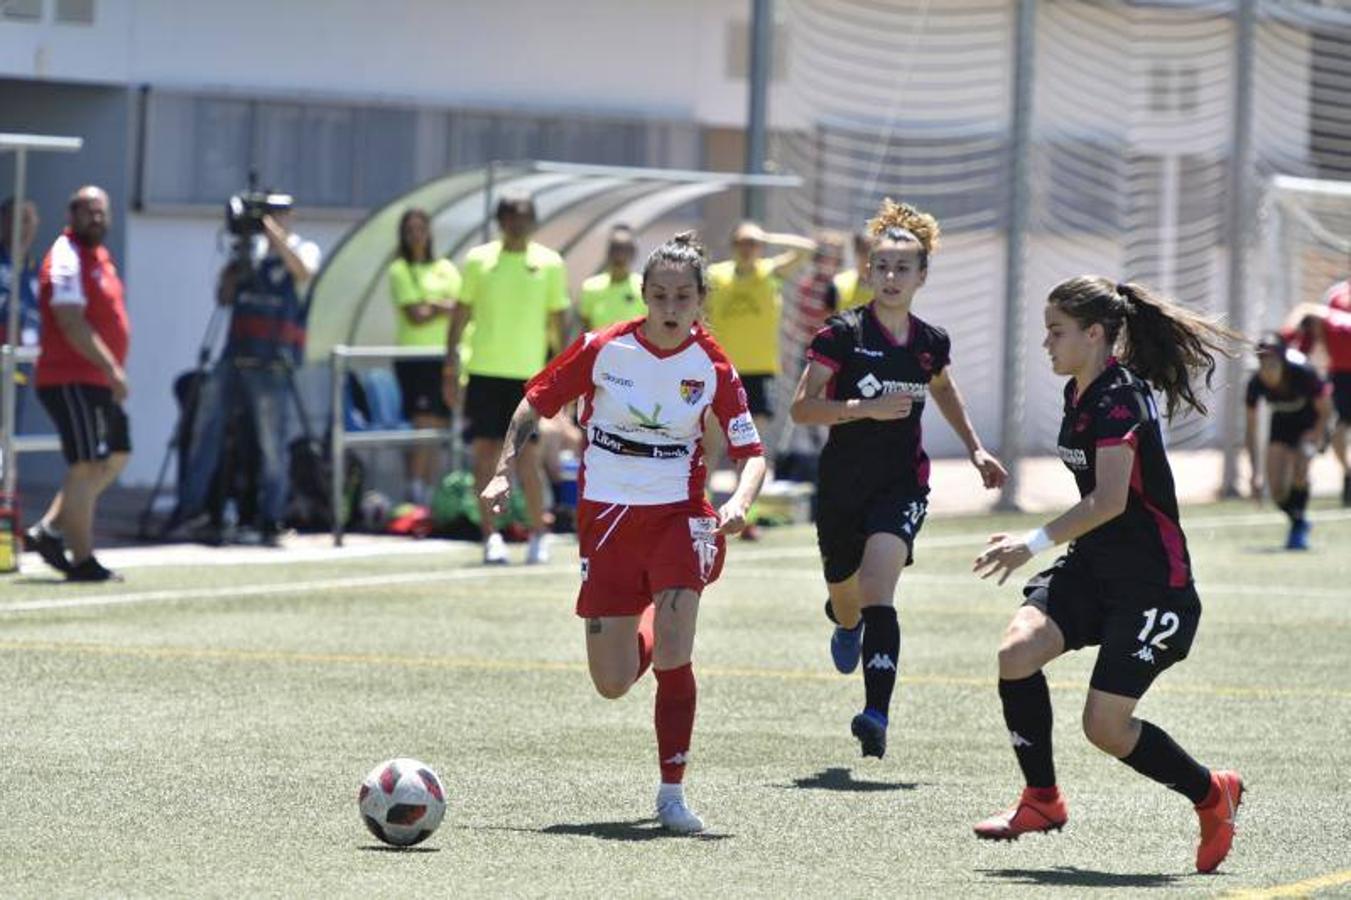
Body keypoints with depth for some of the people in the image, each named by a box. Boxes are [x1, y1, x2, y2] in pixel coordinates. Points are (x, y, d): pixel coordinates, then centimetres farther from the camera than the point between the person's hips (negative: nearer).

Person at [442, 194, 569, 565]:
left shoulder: (550, 264, 4)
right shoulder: (479, 260, 5)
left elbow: (559, 320, 8)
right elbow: (461, 313, 9)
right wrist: (450, 368, 5)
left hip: (528, 373, -1)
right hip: (483, 371, 1)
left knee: (527, 458, -4)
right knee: (485, 455, -2)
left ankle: (539, 533, 11)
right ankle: (490, 536, 3)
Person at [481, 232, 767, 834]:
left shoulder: (712, 367, -7)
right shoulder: (603, 349, -7)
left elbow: (751, 451, -5)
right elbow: (536, 402, 3)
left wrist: (739, 502, -25)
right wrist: (504, 473, -5)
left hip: (677, 515, -1)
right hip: (605, 518, 1)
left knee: (672, 658, -22)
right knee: (613, 685, 3)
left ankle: (672, 794, -9)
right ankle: (647, 638, 42)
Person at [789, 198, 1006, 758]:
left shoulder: (931, 343, 3)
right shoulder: (842, 334, -9)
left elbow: (943, 390, 27)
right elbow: (802, 407, -15)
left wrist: (975, 449, 22)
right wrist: (869, 408, -25)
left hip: (901, 486, 0)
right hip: (842, 487, 0)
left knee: (878, 592, -22)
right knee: (845, 597, 18)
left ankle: (877, 715, -32)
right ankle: (846, 625, 59)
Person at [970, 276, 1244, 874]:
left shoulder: (1119, 399, -19)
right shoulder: (1079, 395, 9)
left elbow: (1110, 500, -29)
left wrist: (1035, 542, -30)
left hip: (1151, 583, -8)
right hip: (1093, 567, 8)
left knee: (1105, 726, -8)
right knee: (1016, 652, -14)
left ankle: (1212, 794, 16)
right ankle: (1043, 799, -1)